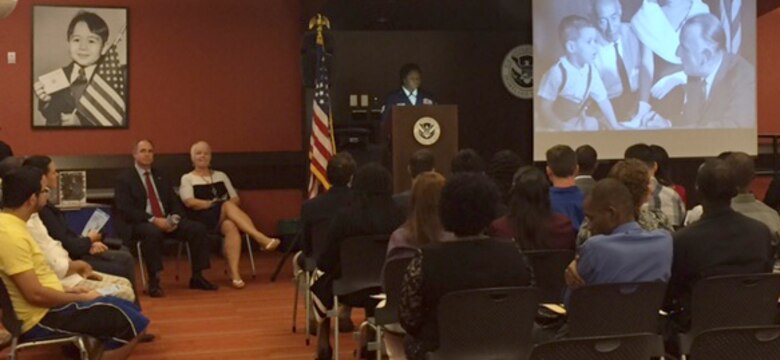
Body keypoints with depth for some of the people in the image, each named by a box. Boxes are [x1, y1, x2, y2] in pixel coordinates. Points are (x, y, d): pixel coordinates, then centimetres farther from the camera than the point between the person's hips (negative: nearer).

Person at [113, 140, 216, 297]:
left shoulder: (161, 177, 19)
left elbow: (174, 203, 15)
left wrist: (175, 217, -10)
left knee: (198, 229, -14)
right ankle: (154, 282, -30)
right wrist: (153, 220, -22)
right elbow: (126, 209, -11)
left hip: (166, 221, 6)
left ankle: (197, 277, -5)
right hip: (137, 224, -6)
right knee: (153, 232, -40)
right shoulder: (124, 179, 1)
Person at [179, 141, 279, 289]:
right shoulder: (187, 179, 14)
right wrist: (213, 203, -11)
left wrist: (225, 205, -7)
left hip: (225, 218, 4)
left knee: (231, 227, -36)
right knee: (228, 206, -34)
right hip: (202, 219, -3)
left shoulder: (221, 176, 25)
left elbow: (236, 199, 15)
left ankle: (234, 274, -49)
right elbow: (190, 202, -5)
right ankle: (261, 238, -47)